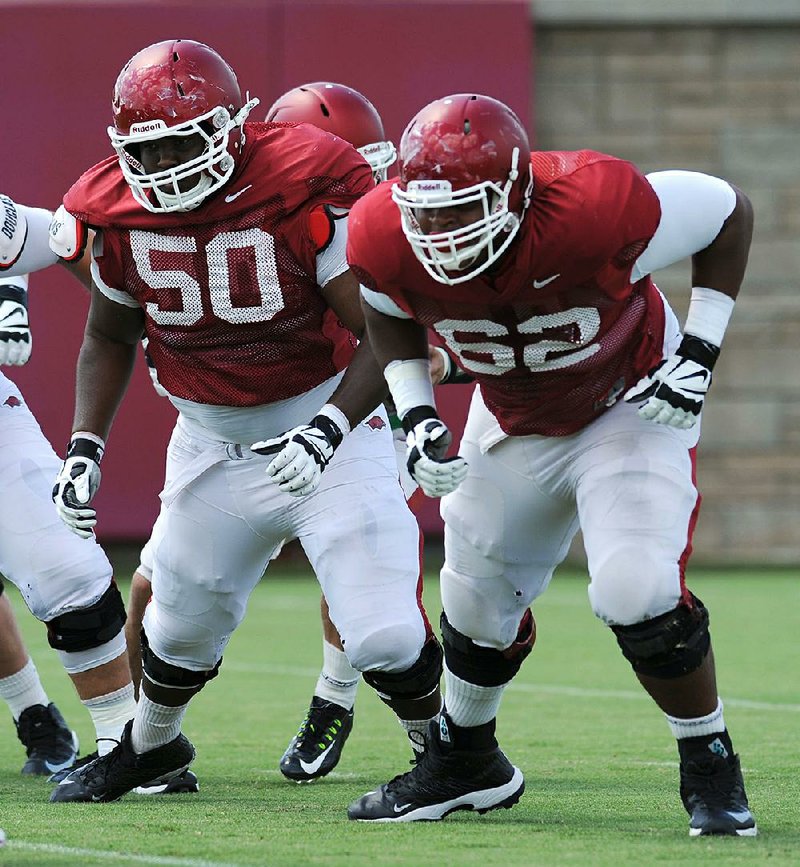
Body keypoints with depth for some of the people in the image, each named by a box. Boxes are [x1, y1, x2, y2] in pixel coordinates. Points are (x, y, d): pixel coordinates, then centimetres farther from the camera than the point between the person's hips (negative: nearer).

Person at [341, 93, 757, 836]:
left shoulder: (595, 210, -38)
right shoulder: (387, 240, -26)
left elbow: (727, 213, -18)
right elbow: (391, 318, 2)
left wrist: (698, 354, -20)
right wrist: (415, 416, -11)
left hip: (629, 406, -4)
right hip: (514, 425, 4)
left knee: (637, 592, -23)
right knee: (476, 602, 13)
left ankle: (710, 766, 0)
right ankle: (464, 761, 41)